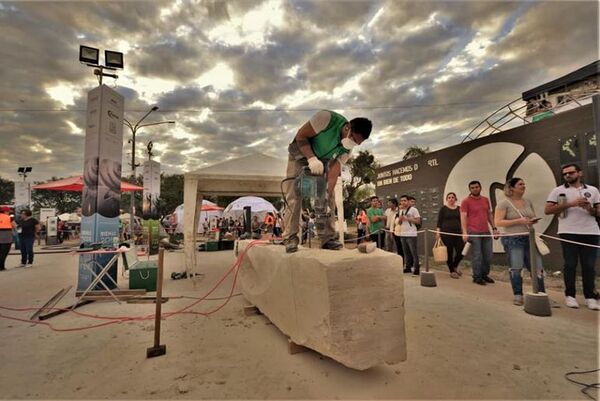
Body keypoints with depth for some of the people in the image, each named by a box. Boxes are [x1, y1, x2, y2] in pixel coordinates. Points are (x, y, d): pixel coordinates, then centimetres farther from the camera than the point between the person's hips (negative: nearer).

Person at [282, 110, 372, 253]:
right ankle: (290, 238, -8)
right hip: (300, 156, -4)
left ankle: (327, 238, 0)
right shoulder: (327, 118, -30)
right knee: (294, 197, -13)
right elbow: (300, 136, -25)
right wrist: (312, 159, -36)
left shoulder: (347, 150, -15)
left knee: (329, 198, -5)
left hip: (322, 163, 5)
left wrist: (327, 195, -31)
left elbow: (334, 173, -19)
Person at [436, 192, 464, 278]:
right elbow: (439, 221, -2)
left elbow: (462, 221, 14)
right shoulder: (443, 208, 2)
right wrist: (438, 232, -11)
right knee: (449, 252, 1)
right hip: (446, 233, -3)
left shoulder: (459, 208, 11)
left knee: (461, 251, -4)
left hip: (458, 233, 3)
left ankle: (455, 266, 24)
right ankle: (452, 271, 15)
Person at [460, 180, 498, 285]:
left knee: (488, 255, 9)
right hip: (474, 233, -6)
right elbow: (463, 217, -9)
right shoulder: (466, 201, -4)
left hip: (486, 232, 6)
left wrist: (494, 228, 15)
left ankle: (484, 275, 26)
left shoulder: (486, 200, 14)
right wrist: (465, 232, -18)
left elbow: (489, 215, 22)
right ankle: (477, 277, 10)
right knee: (477, 256, -3)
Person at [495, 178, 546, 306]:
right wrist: (519, 220, -19)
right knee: (516, 269, 0)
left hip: (529, 238, 6)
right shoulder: (504, 203, -7)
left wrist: (533, 220, -1)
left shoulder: (528, 202, 12)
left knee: (537, 267, 5)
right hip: (512, 240, -6)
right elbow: (498, 222, -13)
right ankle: (518, 296, 12)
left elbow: (534, 217, 23)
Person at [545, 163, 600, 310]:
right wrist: (570, 204, -13)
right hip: (568, 233, -2)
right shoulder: (558, 190, 4)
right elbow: (547, 210, -5)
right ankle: (570, 296, 10)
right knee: (570, 264, 2)